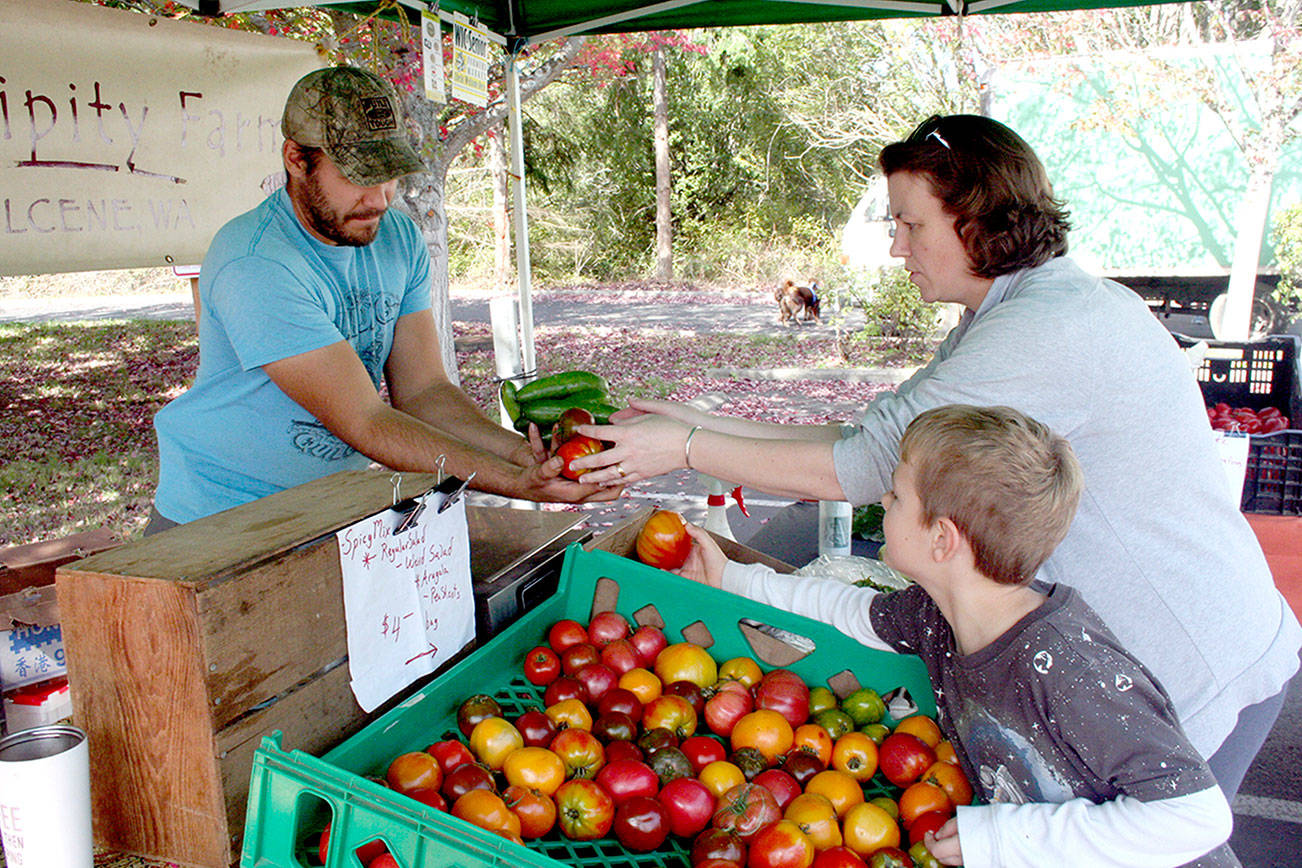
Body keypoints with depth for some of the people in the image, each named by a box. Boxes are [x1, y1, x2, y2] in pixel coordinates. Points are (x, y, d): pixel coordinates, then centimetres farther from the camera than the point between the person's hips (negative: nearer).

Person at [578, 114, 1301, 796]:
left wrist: (686, 450, -17)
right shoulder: (1019, 314, 7)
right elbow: (880, 435, 4)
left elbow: (865, 465, -26)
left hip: (1200, 672, -9)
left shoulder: (1047, 328, -26)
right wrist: (701, 424, 0)